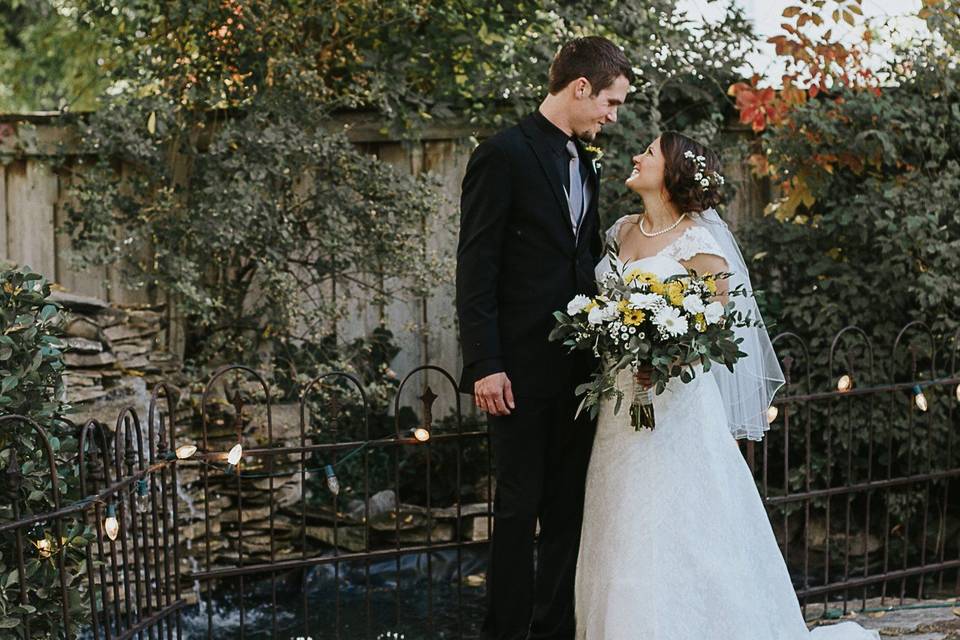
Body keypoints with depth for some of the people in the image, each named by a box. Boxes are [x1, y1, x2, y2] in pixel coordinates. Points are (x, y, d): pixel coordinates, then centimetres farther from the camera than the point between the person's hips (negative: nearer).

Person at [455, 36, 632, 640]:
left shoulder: (586, 163, 14)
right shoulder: (504, 154, -10)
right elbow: (476, 268, -13)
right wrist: (484, 365, -17)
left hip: (579, 364, 7)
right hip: (523, 368, -7)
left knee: (569, 505, 11)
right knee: (520, 506, 0)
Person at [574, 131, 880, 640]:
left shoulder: (697, 241, -8)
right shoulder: (621, 232, 12)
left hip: (673, 398, -7)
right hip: (621, 401, 7)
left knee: (673, 532, -7)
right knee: (622, 534, 7)